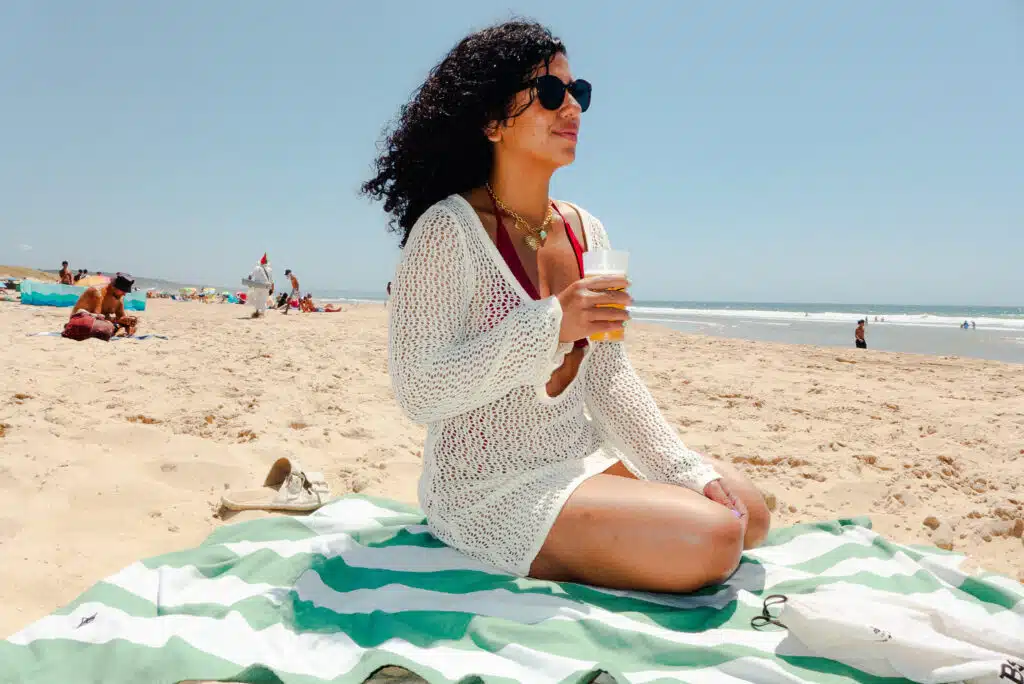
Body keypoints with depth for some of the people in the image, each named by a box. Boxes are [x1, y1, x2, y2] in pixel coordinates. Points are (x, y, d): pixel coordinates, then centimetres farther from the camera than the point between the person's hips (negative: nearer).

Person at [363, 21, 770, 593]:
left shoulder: (586, 232, 5)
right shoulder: (449, 230, -16)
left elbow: (610, 379, 8)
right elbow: (418, 391, -21)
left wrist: (691, 472, 0)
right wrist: (550, 326, -28)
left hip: (583, 460, 8)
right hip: (493, 489, -8)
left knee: (747, 510, 6)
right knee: (711, 541, -19)